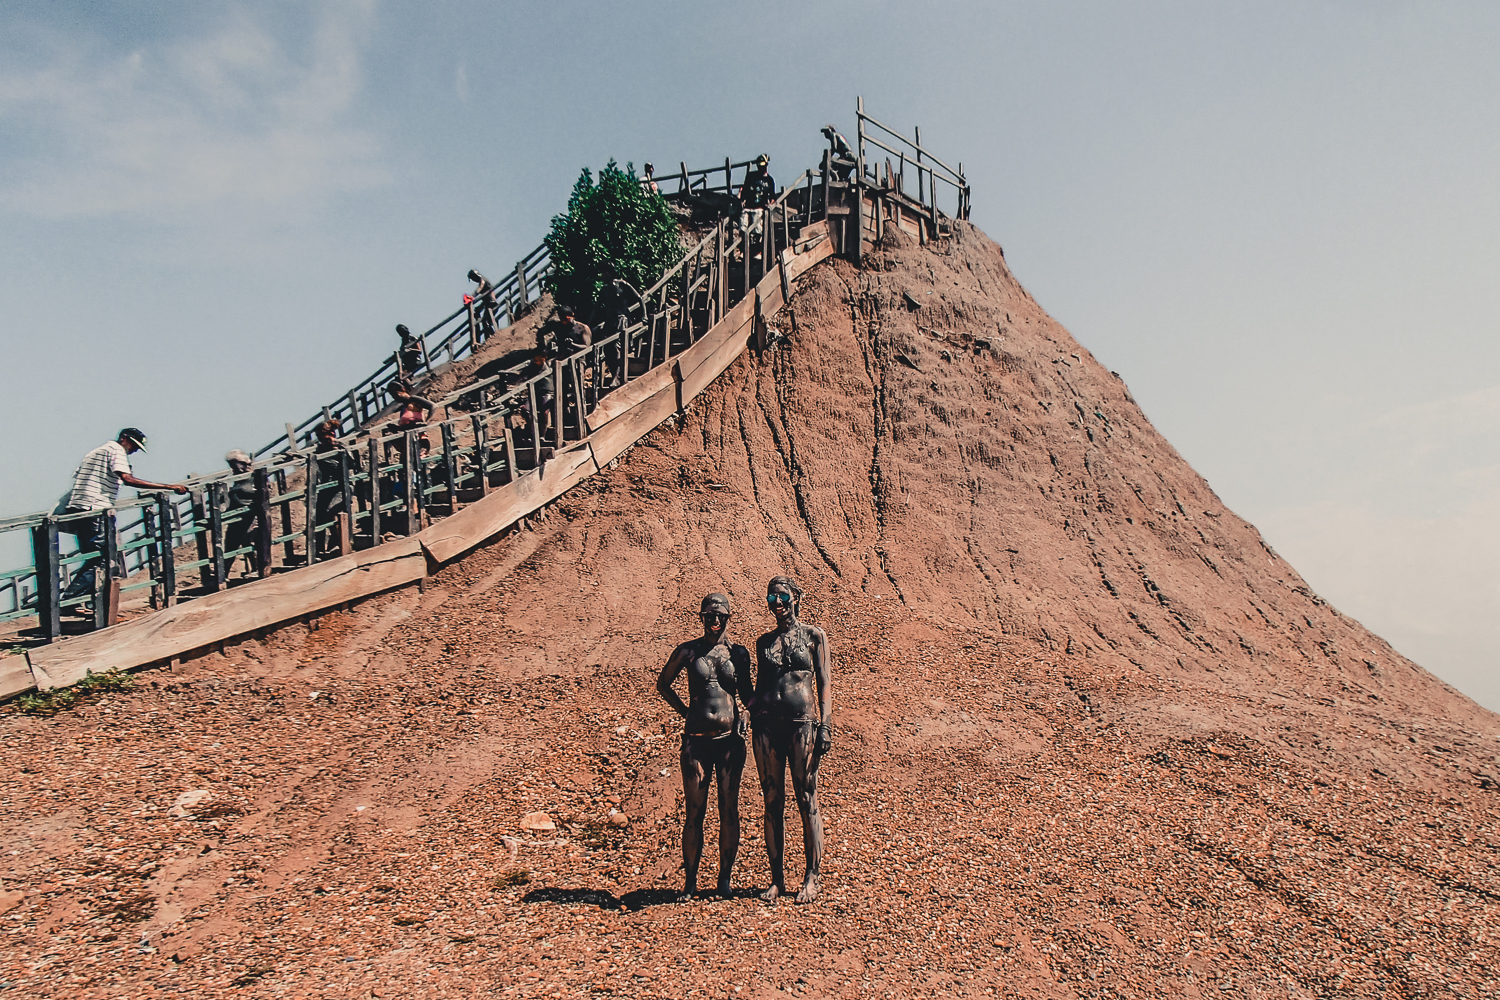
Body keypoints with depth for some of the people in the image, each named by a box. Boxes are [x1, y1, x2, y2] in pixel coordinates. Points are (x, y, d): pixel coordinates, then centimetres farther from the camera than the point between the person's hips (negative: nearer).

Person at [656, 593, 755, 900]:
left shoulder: (739, 653, 7)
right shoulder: (687, 652, 3)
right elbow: (662, 684, 16)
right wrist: (684, 711, 7)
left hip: (730, 739, 1)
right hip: (697, 739, -1)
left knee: (729, 811, 6)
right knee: (695, 812, 3)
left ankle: (725, 879, 19)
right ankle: (690, 881, 15)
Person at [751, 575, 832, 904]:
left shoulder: (813, 635, 4)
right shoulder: (764, 642, 14)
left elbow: (823, 684, 1)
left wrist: (825, 726, -7)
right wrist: (753, 715, 3)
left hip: (802, 723, -3)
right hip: (767, 725, 3)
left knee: (807, 801, 1)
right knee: (772, 802, 7)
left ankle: (811, 879, 10)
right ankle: (777, 878, 16)